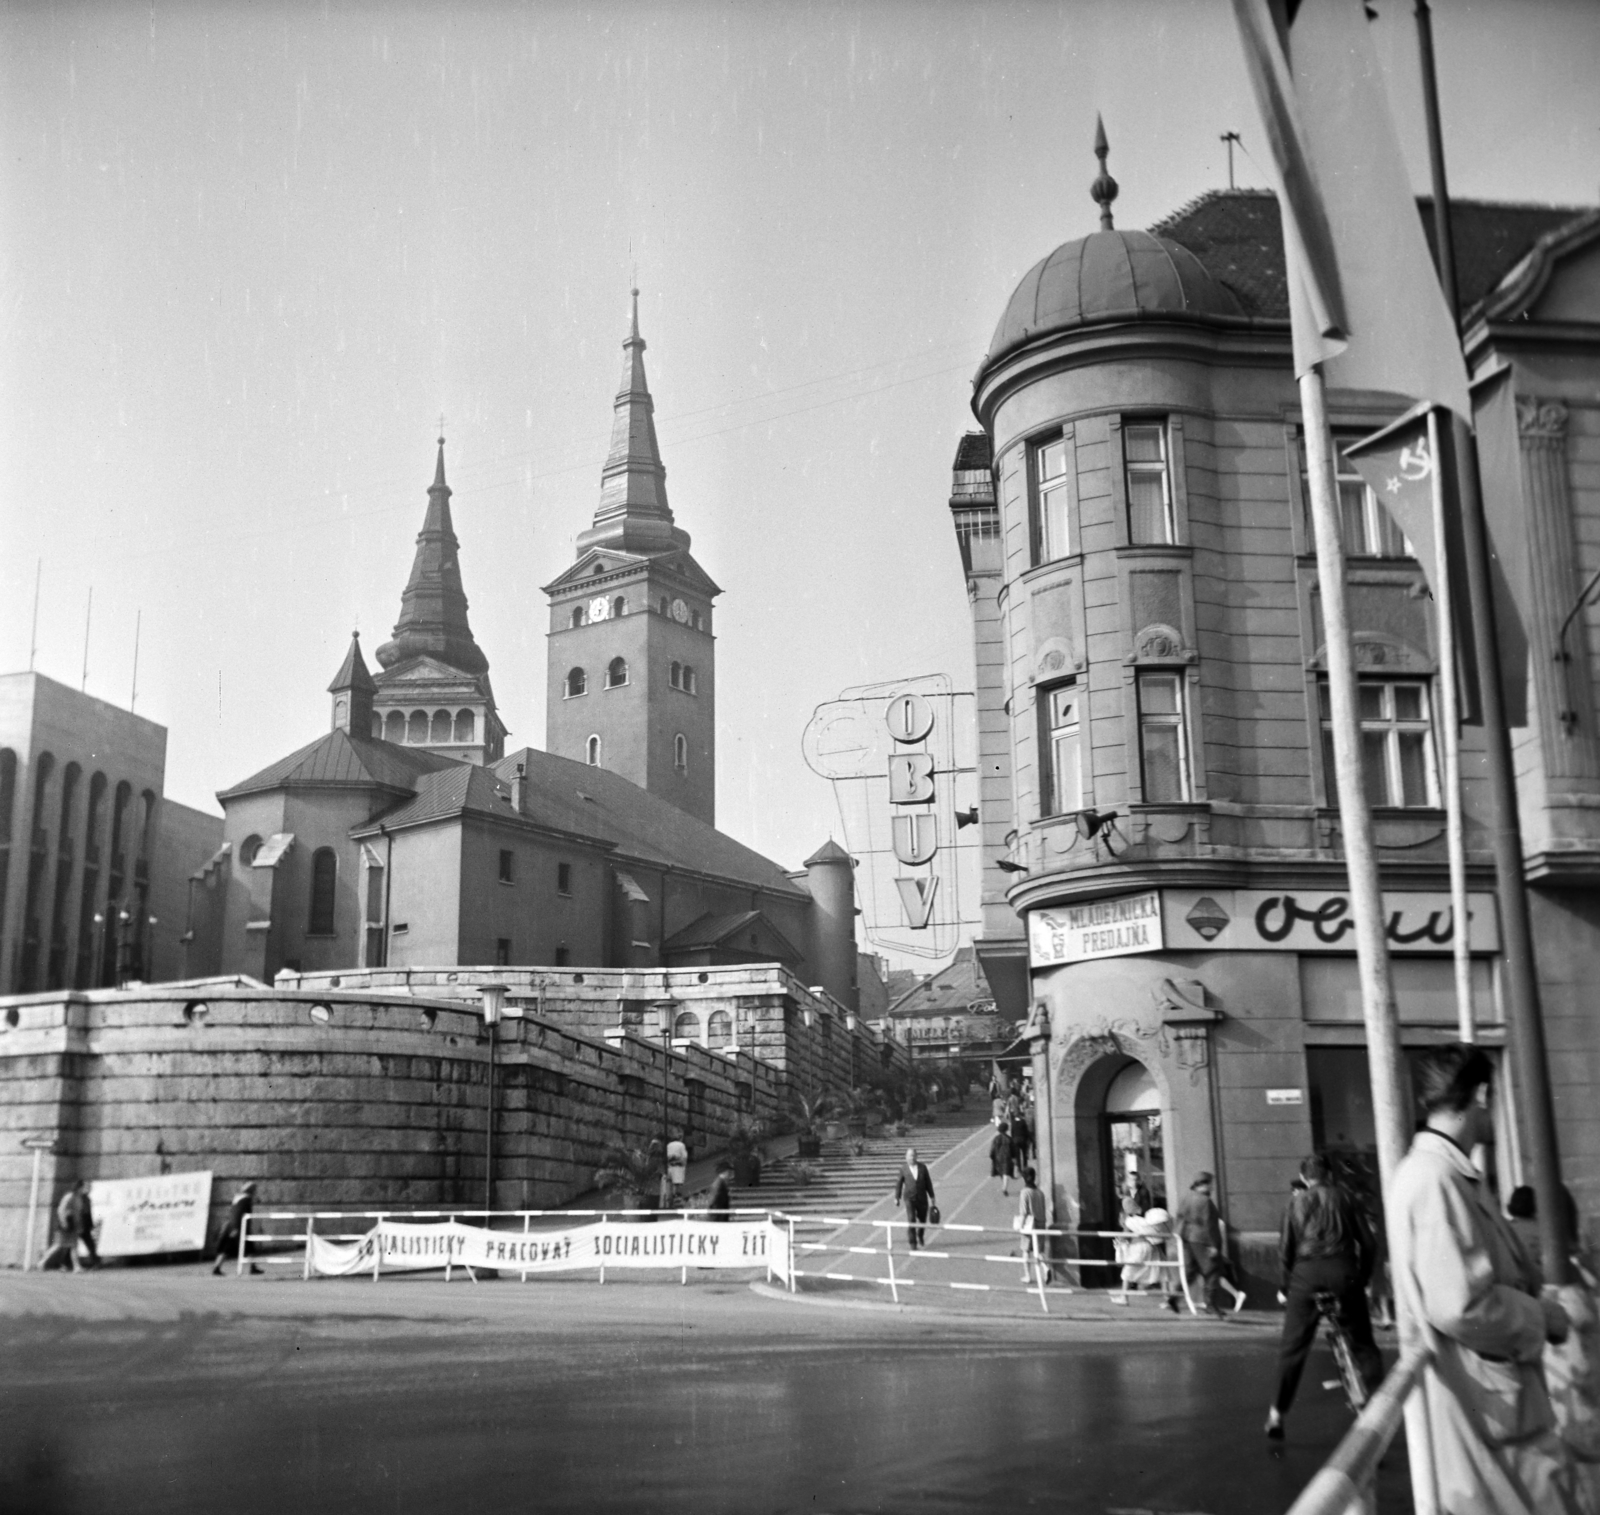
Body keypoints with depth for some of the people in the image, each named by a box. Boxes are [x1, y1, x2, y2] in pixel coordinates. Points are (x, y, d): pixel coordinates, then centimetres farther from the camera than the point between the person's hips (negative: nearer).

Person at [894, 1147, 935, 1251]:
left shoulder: (923, 1167, -2)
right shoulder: (903, 1170, -4)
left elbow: (928, 1182, 3)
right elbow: (898, 1184, 6)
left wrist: (932, 1196, 3)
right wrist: (897, 1198, 10)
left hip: (922, 1198, 2)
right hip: (909, 1199, -2)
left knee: (922, 1220, 13)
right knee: (911, 1220, -14)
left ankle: (919, 1235, 44)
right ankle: (912, 1243, -4)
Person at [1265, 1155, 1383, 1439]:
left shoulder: (1296, 1200, 14)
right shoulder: (1343, 1197, 14)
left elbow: (1285, 1247, 7)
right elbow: (1366, 1241, 10)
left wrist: (1287, 1284, 14)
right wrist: (1364, 1277, 19)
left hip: (1306, 1270, 0)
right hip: (1343, 1269, 0)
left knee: (1293, 1347, 6)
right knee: (1363, 1341, 13)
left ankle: (1277, 1413, 5)